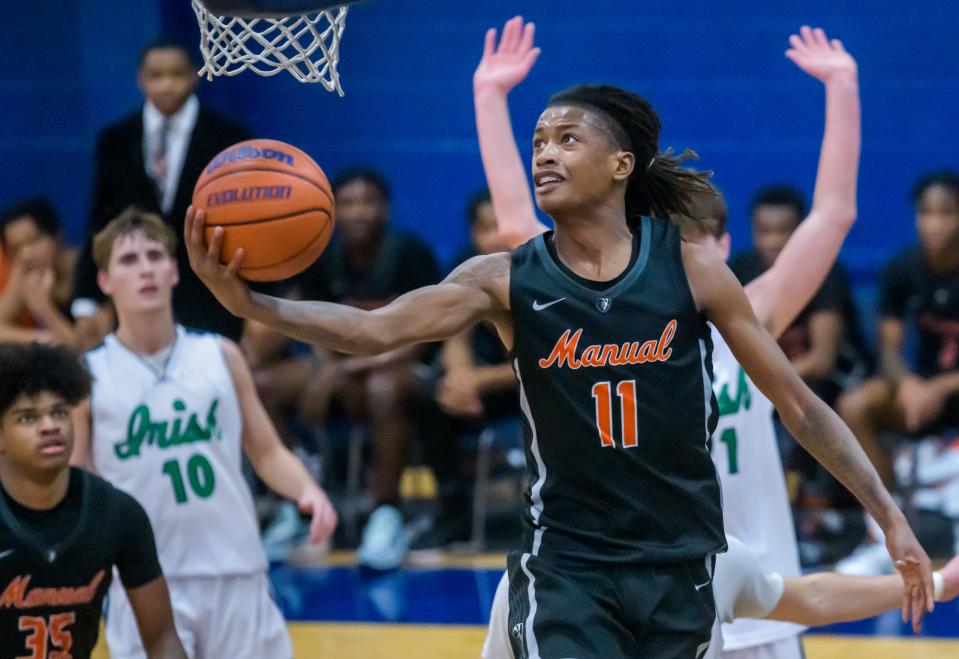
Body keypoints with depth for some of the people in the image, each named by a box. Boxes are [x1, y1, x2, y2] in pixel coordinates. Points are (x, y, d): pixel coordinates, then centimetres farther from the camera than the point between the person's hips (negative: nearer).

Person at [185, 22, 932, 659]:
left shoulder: (692, 269, -5)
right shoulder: (508, 280, -5)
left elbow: (797, 402, 1)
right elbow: (376, 330, -18)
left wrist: (890, 516, -2)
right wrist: (250, 303, -35)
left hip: (679, 564, 1)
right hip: (567, 565, -1)